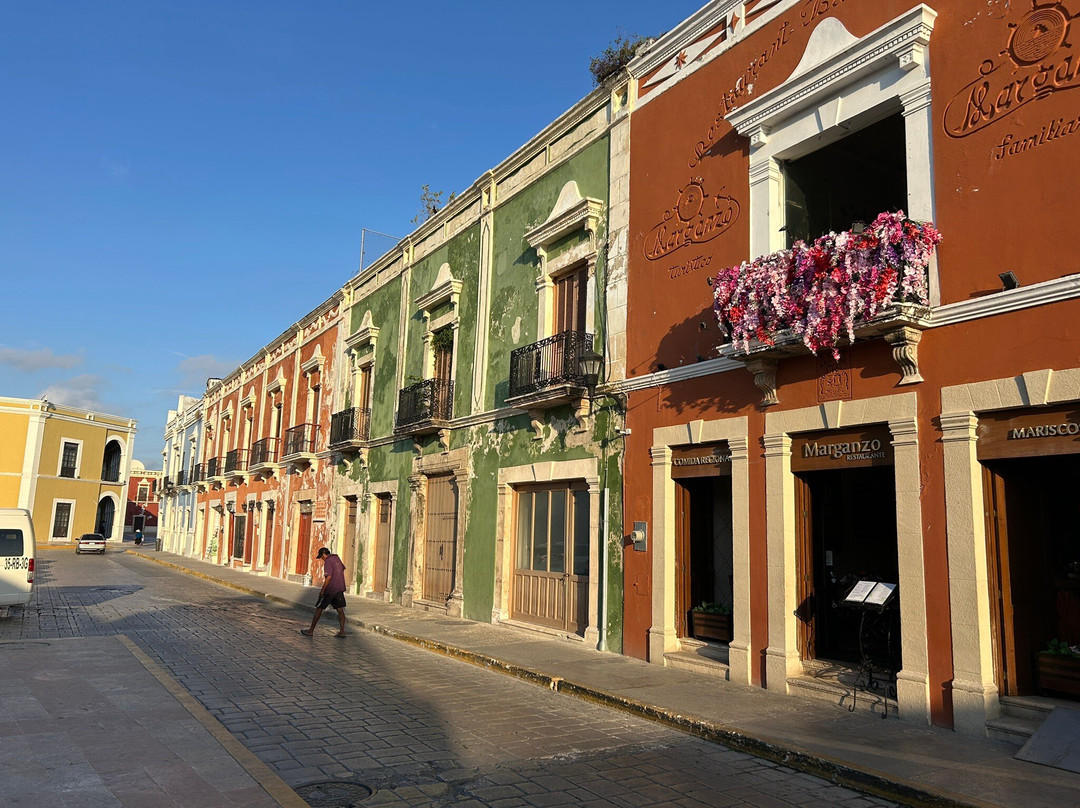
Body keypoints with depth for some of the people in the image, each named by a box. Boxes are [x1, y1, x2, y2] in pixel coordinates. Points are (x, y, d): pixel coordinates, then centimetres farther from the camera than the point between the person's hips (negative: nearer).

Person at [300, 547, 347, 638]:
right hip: (340, 589, 7)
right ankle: (342, 632, 3)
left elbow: (328, 577, -21)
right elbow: (343, 569, 25)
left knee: (319, 609, 4)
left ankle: (311, 630, 10)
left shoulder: (328, 561, -13)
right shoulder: (337, 558, 11)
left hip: (330, 590, -7)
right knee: (340, 610, 6)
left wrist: (322, 590, -15)